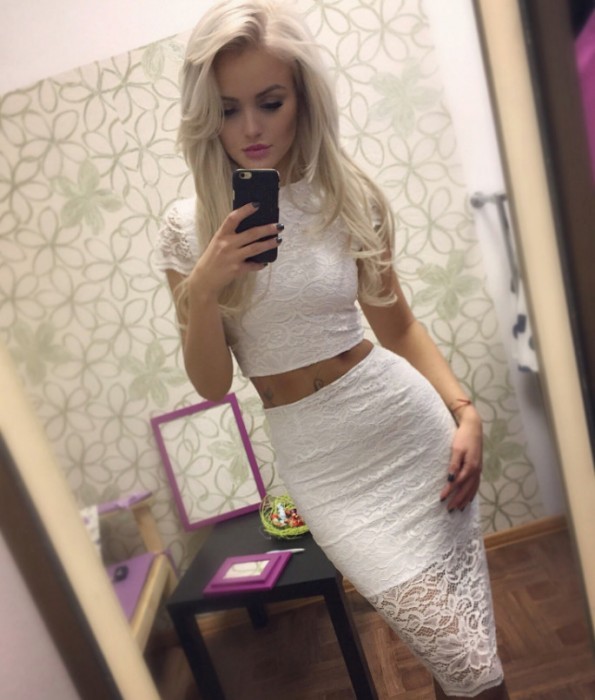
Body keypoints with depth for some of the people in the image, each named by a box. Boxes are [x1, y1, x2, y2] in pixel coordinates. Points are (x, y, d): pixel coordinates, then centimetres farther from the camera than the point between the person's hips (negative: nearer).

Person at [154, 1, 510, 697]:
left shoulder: (348, 197, 0)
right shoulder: (189, 227, -3)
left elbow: (398, 324, 9)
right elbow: (212, 384, -2)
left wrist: (464, 410, -3)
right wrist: (202, 289, -19)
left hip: (405, 416, 2)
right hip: (317, 454, -1)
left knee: (468, 634, 9)